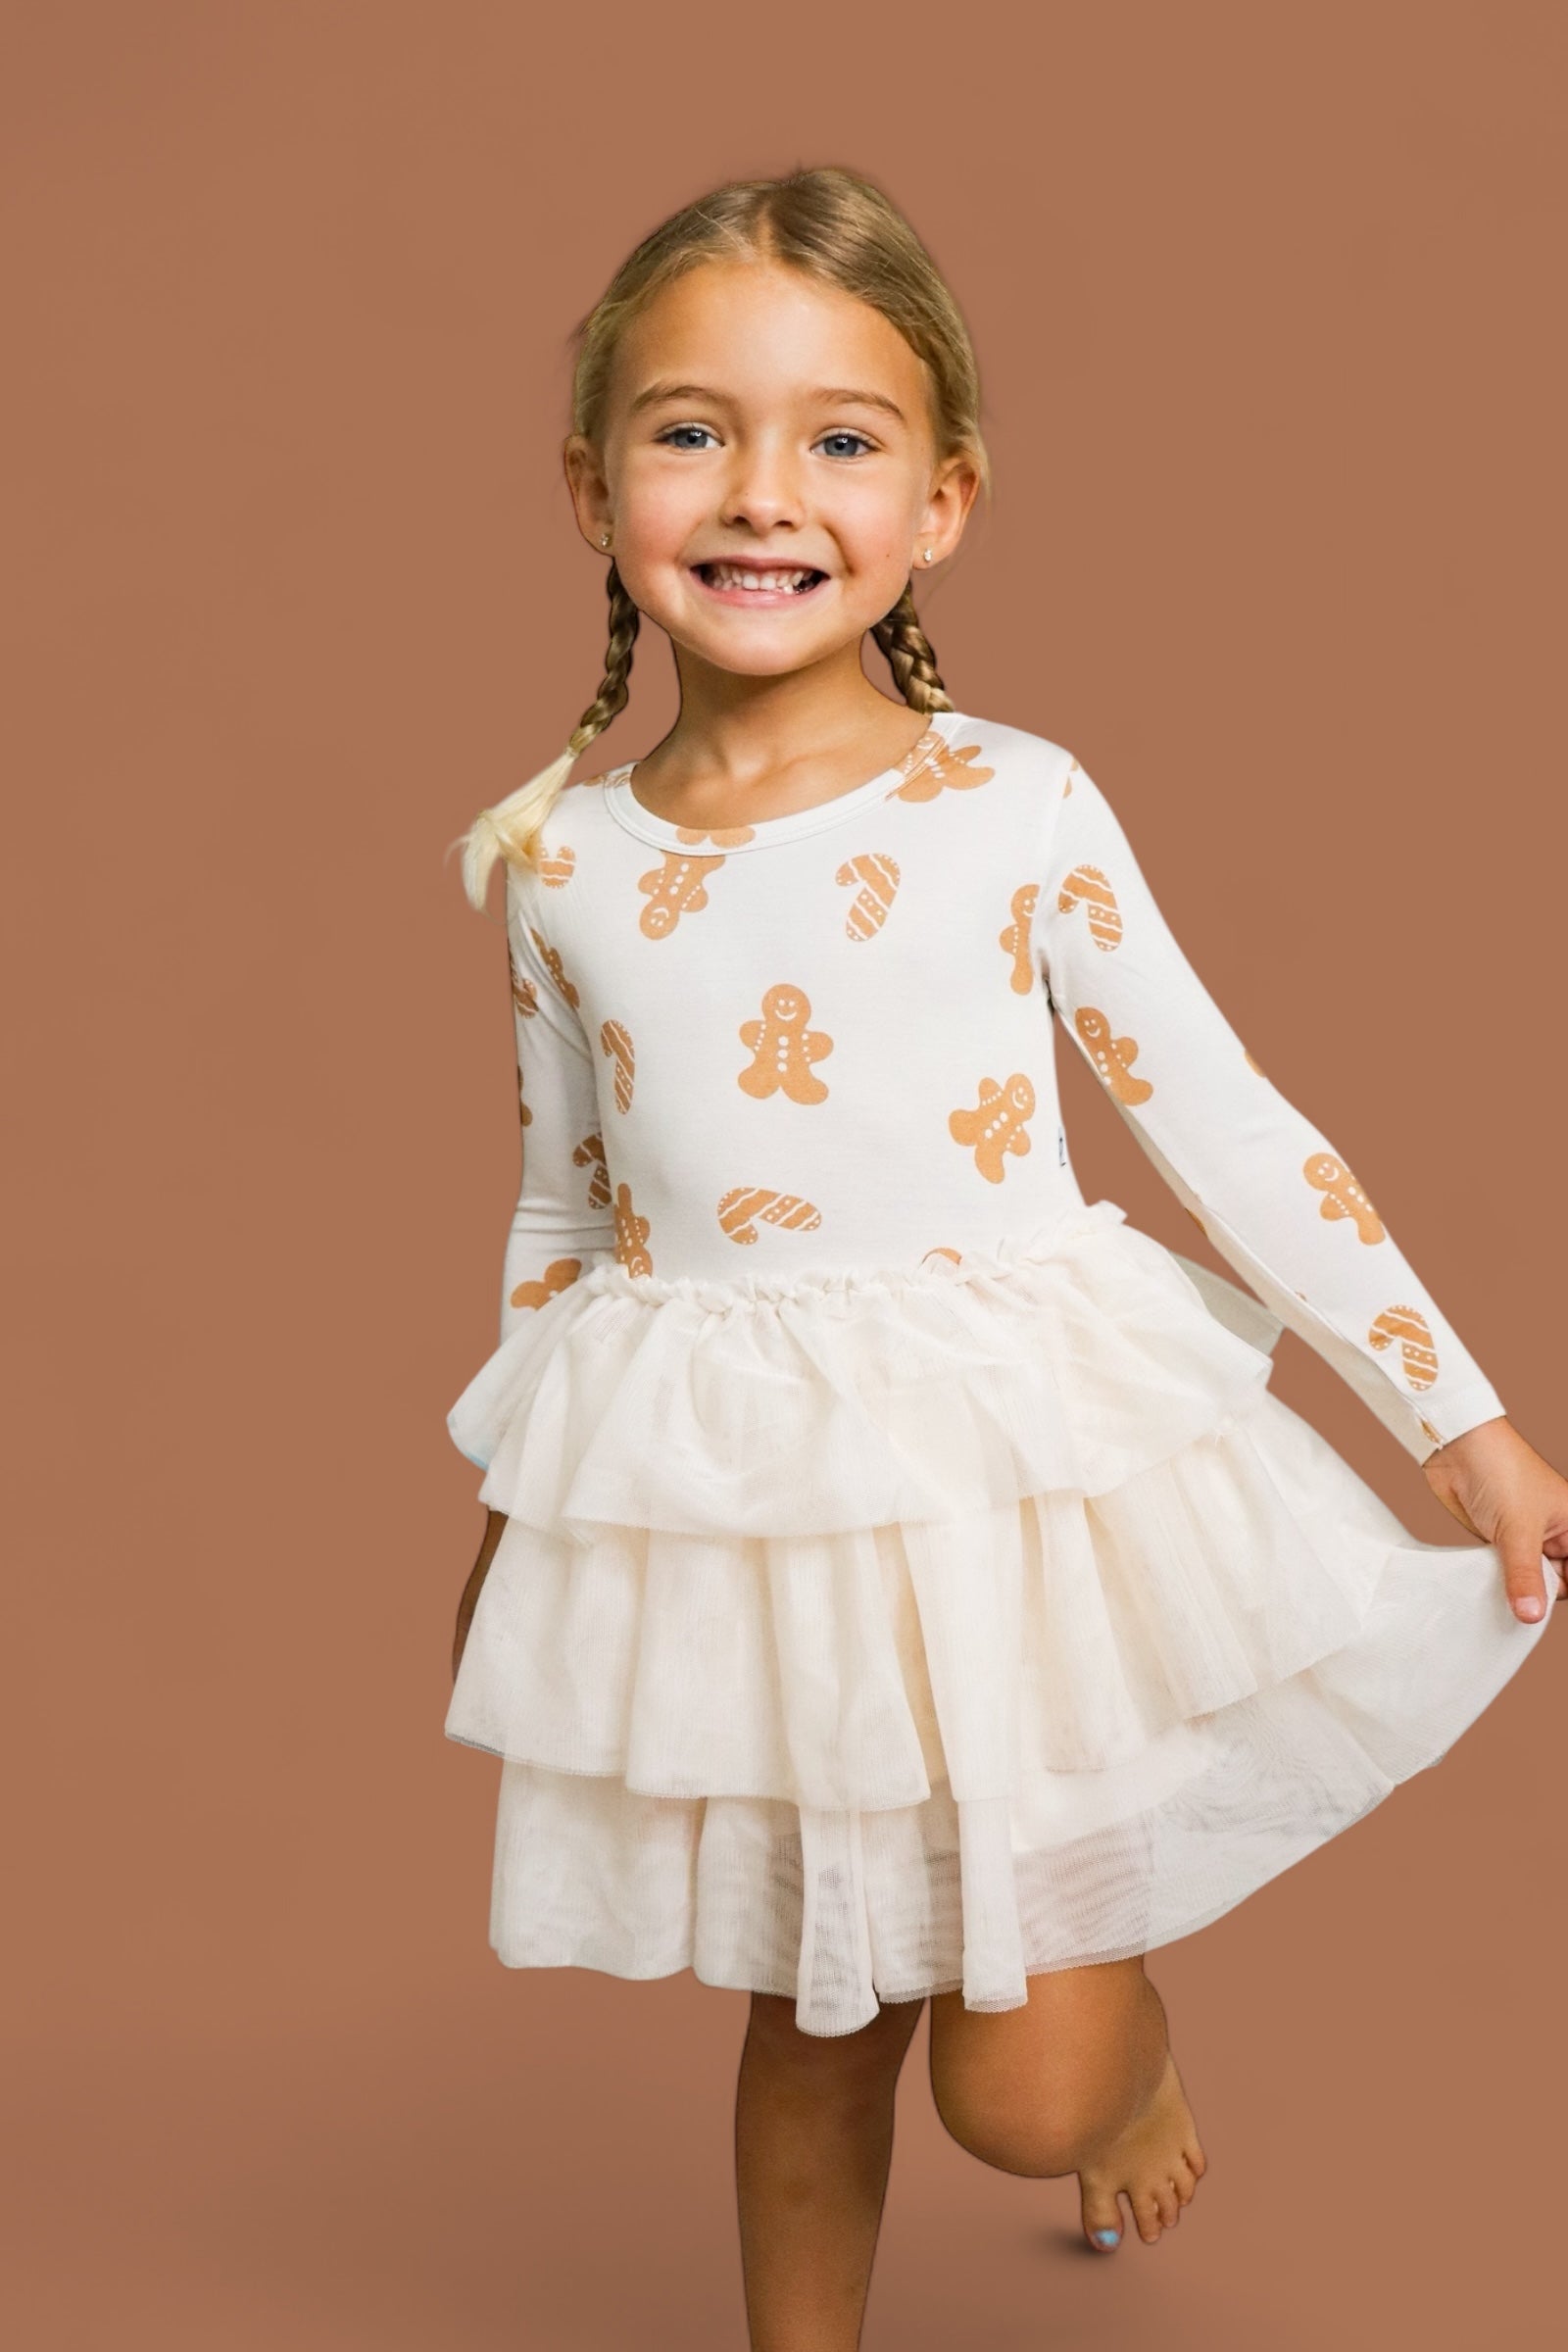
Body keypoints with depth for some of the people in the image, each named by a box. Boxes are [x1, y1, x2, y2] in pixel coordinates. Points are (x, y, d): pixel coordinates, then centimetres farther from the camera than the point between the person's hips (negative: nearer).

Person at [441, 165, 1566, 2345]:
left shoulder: (1018, 807, -8)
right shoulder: (561, 859, 0)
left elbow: (1226, 1126, -3)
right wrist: (511, 1499, 20)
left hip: (1012, 1476, -2)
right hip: (721, 1502, 2)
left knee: (1024, 2091, 3)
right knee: (810, 2021, 15)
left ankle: (1133, 2011, 38)